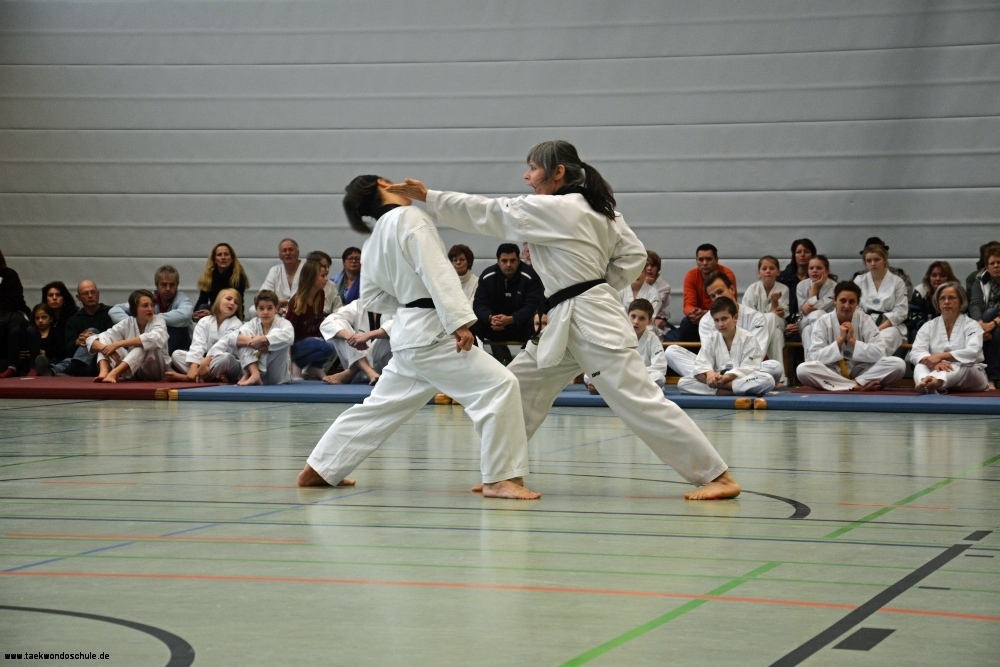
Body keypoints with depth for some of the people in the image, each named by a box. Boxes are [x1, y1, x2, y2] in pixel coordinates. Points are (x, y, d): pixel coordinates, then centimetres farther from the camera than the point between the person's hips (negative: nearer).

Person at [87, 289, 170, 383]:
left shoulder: (158, 320, -9)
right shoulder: (127, 323, -1)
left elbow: (155, 338, -34)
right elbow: (92, 340, -8)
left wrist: (118, 344, -36)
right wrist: (104, 347, -34)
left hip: (155, 371, -3)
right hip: (132, 373, 3)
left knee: (145, 344, -31)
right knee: (105, 341, -11)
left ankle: (114, 373, -46)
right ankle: (104, 372, -39)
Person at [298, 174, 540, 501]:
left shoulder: (375, 240, 15)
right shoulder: (410, 218, -11)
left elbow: (373, 297, 21)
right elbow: (437, 272, -20)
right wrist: (459, 321, -25)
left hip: (408, 333, 9)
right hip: (432, 333, -9)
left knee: (381, 407, 20)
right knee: (499, 386, -11)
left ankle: (318, 470, 26)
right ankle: (500, 478, -12)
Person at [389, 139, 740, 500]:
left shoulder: (552, 209, -14)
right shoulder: (597, 210, 11)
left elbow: (487, 213, -10)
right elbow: (634, 256, 12)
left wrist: (427, 197, -4)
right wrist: (593, 283, 12)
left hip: (592, 322, -10)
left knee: (640, 401, -9)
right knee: (516, 390, 11)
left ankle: (717, 476, -6)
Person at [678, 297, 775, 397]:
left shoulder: (748, 338, -5)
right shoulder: (711, 339, 5)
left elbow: (747, 368, -14)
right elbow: (702, 364, -5)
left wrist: (726, 378, -29)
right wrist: (709, 374, -29)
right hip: (718, 379, 3)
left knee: (768, 380, -34)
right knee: (682, 383, -20)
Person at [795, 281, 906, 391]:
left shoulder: (865, 320, -2)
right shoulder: (822, 322, -4)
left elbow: (879, 353, -12)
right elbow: (815, 357, -14)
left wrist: (852, 340, -19)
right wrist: (840, 340, -20)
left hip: (861, 373, 0)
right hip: (832, 375, 0)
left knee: (898, 364, -22)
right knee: (802, 369, -33)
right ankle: (860, 387, -31)